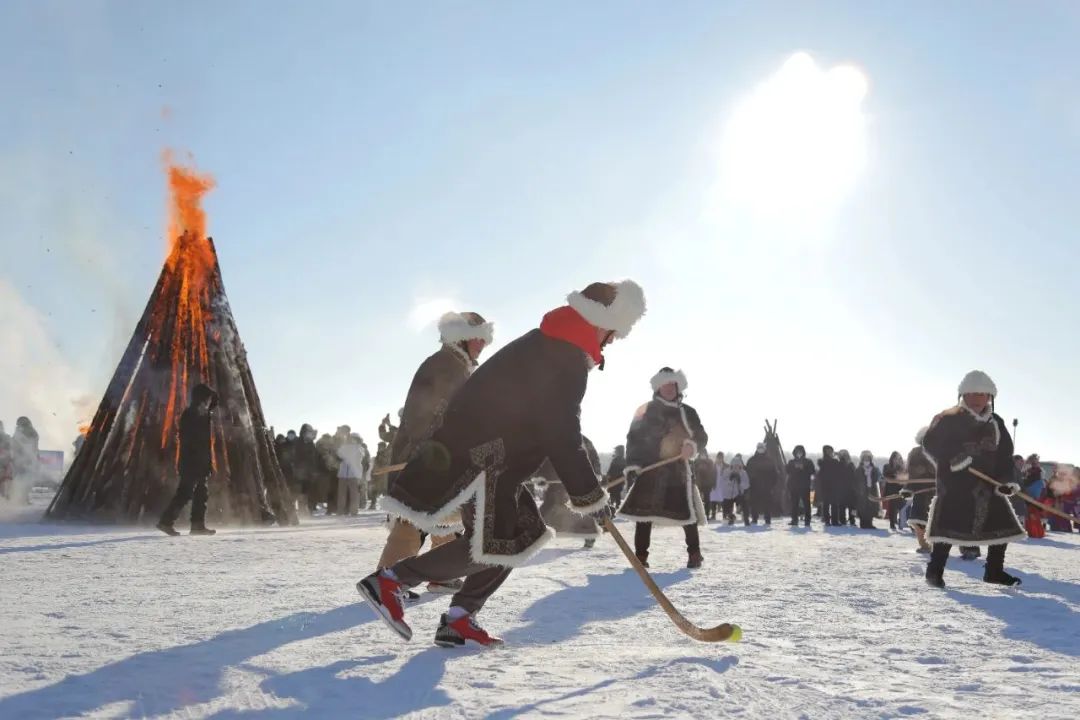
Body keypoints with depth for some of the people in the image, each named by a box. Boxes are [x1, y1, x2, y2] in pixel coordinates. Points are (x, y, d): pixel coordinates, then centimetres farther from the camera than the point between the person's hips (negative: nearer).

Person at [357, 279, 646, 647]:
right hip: (479, 455, -11)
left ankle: (458, 619, 12)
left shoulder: (549, 345, 16)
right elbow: (562, 439, -19)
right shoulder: (565, 360, -17)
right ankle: (389, 580, -4)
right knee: (487, 547, -10)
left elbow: (553, 430, 23)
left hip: (491, 453, 11)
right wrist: (590, 496, -11)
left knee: (519, 536, 11)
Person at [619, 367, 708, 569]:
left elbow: (702, 436, 6)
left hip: (679, 468, 1)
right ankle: (640, 555, 0)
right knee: (644, 511, -7)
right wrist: (632, 464, -11)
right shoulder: (646, 411, 6)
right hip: (650, 468, -1)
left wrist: (692, 444, -17)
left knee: (687, 511, -5)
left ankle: (694, 553, 8)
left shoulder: (687, 412, 11)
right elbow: (633, 438, 1)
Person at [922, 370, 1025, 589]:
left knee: (1003, 525, 8)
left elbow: (1005, 454, 9)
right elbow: (930, 444, -12)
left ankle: (994, 571, 22)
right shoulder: (948, 419, -6)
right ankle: (935, 571, -3)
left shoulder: (996, 423, 11)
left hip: (988, 485, 6)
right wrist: (952, 458, -26)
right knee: (948, 527, -14)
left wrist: (1007, 480, -4)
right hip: (955, 484, -6)